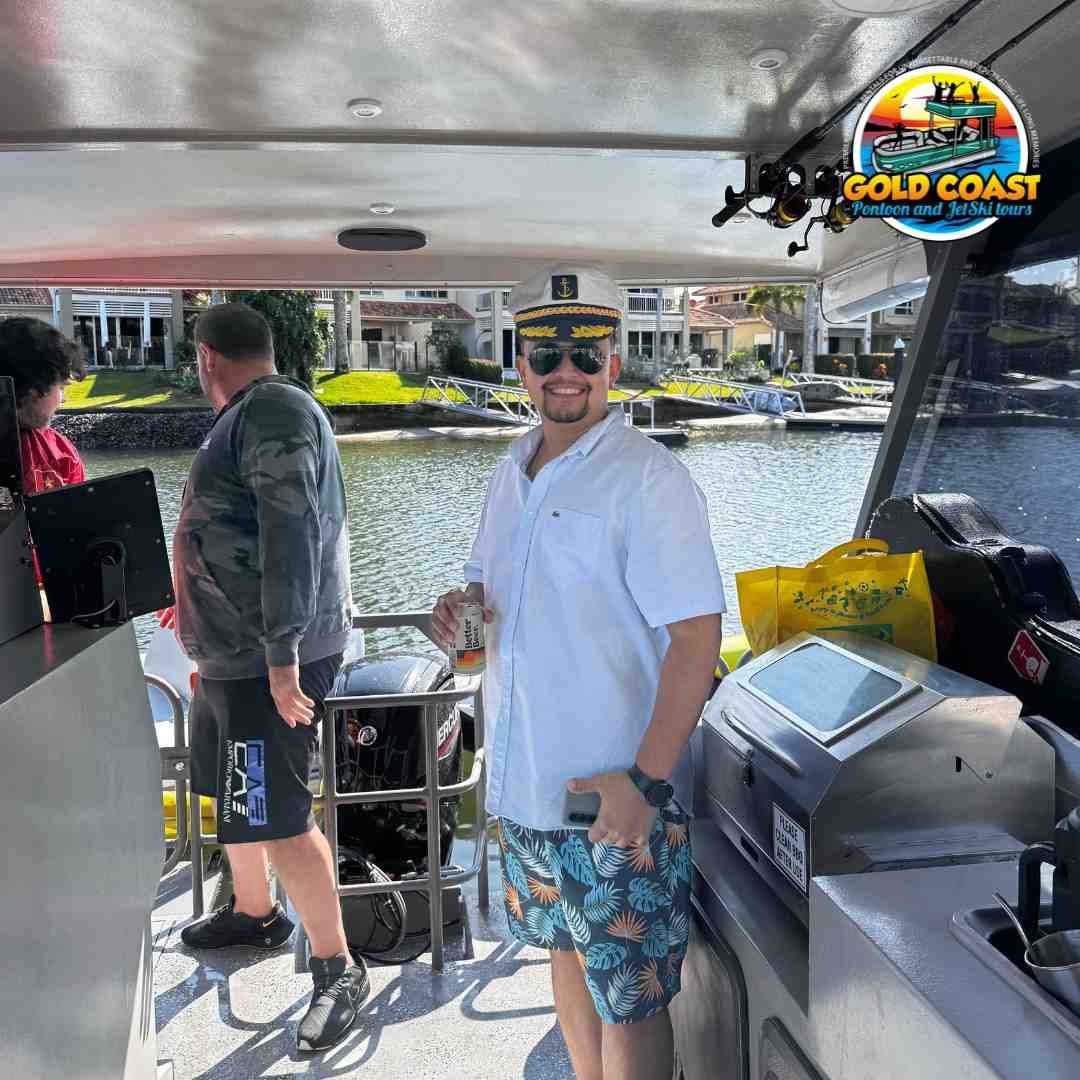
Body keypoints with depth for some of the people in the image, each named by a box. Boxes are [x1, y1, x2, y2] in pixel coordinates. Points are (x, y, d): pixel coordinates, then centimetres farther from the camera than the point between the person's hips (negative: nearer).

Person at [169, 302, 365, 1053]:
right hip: (235, 649, 10)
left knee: (276, 816, -5)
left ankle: (339, 971, 11)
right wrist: (203, 605, 33)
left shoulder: (271, 414, -17)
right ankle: (253, 913, 43)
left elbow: (291, 536, -26)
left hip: (270, 656, -10)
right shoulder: (255, 416, 15)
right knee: (230, 792, 22)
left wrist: (282, 656, -27)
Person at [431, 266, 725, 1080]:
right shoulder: (512, 473, 9)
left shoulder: (648, 479, -16)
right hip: (523, 780, 8)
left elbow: (697, 634, -20)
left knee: (628, 996, 7)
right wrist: (461, 605, -3)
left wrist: (646, 781, -24)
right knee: (565, 948, 24)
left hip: (617, 796, -7)